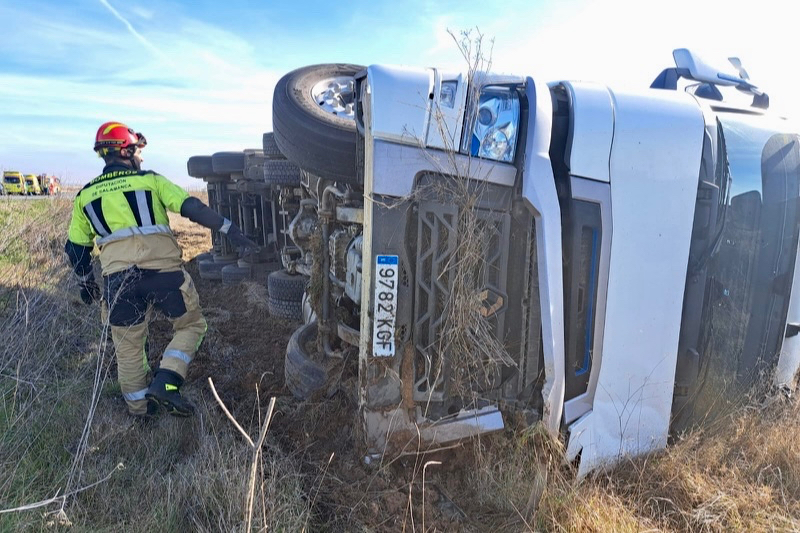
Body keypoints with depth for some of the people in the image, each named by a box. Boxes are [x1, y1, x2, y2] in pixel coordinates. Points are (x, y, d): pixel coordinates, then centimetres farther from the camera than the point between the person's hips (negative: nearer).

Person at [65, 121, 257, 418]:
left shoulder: (85, 196, 18)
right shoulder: (150, 180, 8)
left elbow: (75, 249, 21)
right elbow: (192, 208, -5)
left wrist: (86, 283, 34)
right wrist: (229, 229, -6)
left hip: (119, 279, 3)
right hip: (163, 269, -3)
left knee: (128, 345, 17)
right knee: (191, 326, 15)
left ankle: (138, 406, 27)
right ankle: (165, 382, -2)